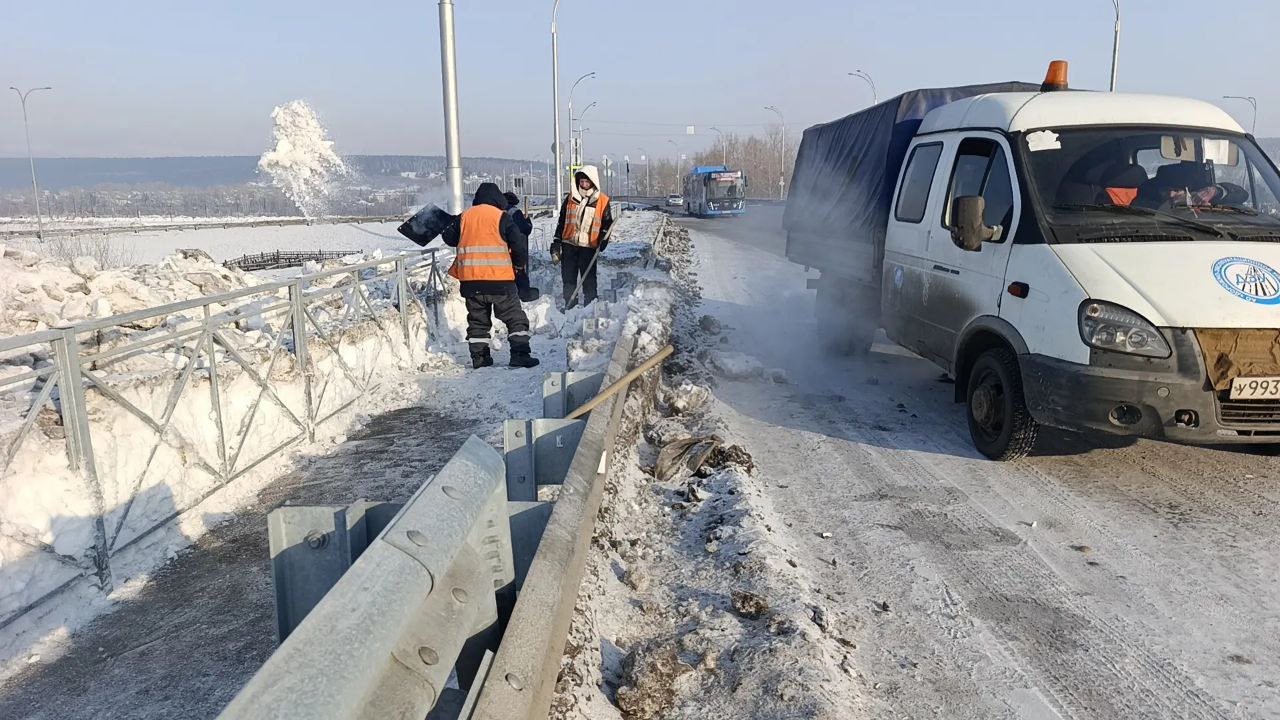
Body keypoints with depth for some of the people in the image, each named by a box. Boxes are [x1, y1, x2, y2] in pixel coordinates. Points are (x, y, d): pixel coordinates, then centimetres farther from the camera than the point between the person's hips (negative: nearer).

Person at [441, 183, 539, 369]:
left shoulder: (465, 216, 9)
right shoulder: (501, 217, -3)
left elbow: (449, 238, 19)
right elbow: (519, 244, -6)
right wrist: (520, 263, 11)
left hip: (470, 280, 4)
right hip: (499, 279, -4)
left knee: (477, 320, 16)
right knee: (516, 318, 3)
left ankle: (479, 357, 16)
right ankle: (520, 354, -5)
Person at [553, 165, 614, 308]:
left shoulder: (603, 201, 0)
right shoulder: (571, 198, 7)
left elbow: (607, 224, 5)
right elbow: (561, 221, 12)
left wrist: (603, 241, -10)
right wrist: (556, 241, 8)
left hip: (589, 246, -3)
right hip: (569, 244, 3)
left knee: (589, 279, 0)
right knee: (568, 278, 7)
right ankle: (569, 306, 17)